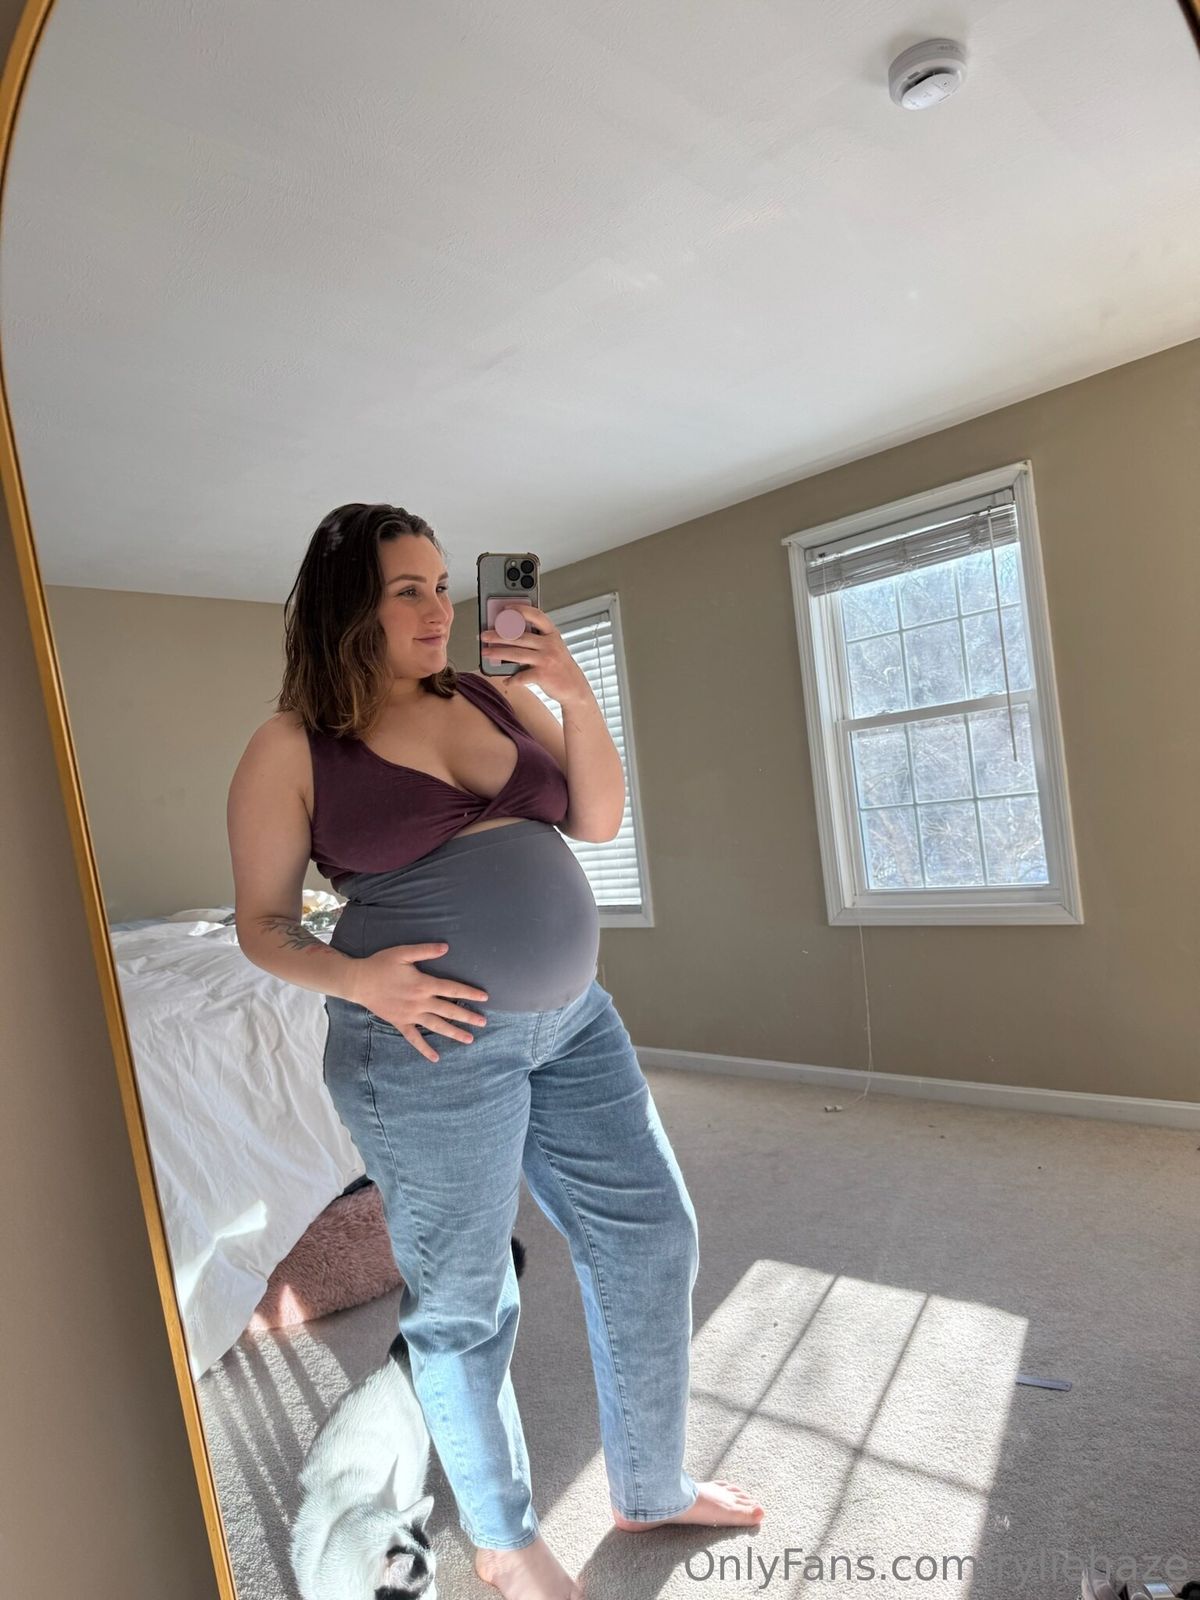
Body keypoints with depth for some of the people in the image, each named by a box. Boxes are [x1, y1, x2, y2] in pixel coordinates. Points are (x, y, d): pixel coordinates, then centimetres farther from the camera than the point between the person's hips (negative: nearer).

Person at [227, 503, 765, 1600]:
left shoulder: (496, 695, 7)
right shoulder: (292, 748, -5)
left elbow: (599, 819, 3)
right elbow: (263, 923, -2)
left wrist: (575, 694, -9)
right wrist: (352, 977, -20)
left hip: (573, 1023, 6)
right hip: (432, 1050, -5)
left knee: (651, 1240, 14)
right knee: (463, 1304, 11)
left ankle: (652, 1488, 41)